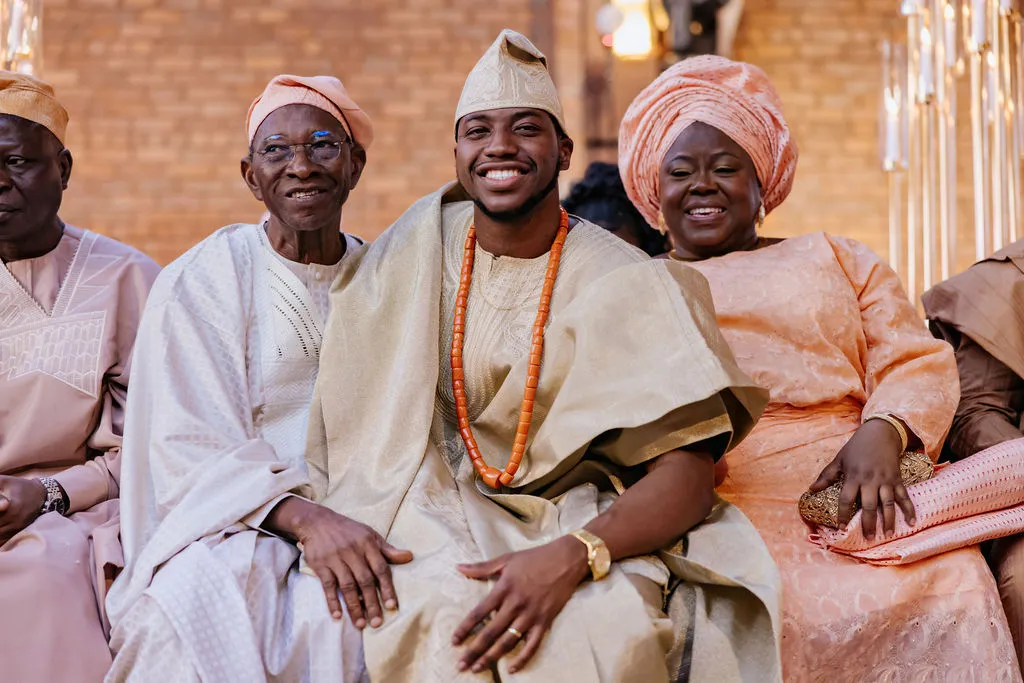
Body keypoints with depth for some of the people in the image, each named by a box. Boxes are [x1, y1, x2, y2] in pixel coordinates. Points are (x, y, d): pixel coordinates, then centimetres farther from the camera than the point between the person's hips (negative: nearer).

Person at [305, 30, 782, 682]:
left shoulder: (625, 282, -3)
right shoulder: (410, 255, 5)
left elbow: (688, 473, -12)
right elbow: (331, 408, 3)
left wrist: (571, 557, -29)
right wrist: (319, 513, -19)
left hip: (582, 525, -1)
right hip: (433, 515, 1)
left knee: (601, 630, -33)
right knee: (432, 618, -32)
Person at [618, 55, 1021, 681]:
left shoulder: (835, 259, 26)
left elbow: (917, 363, 14)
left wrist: (882, 434, -9)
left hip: (851, 496, 2)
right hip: (711, 507, -1)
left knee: (951, 602, -27)